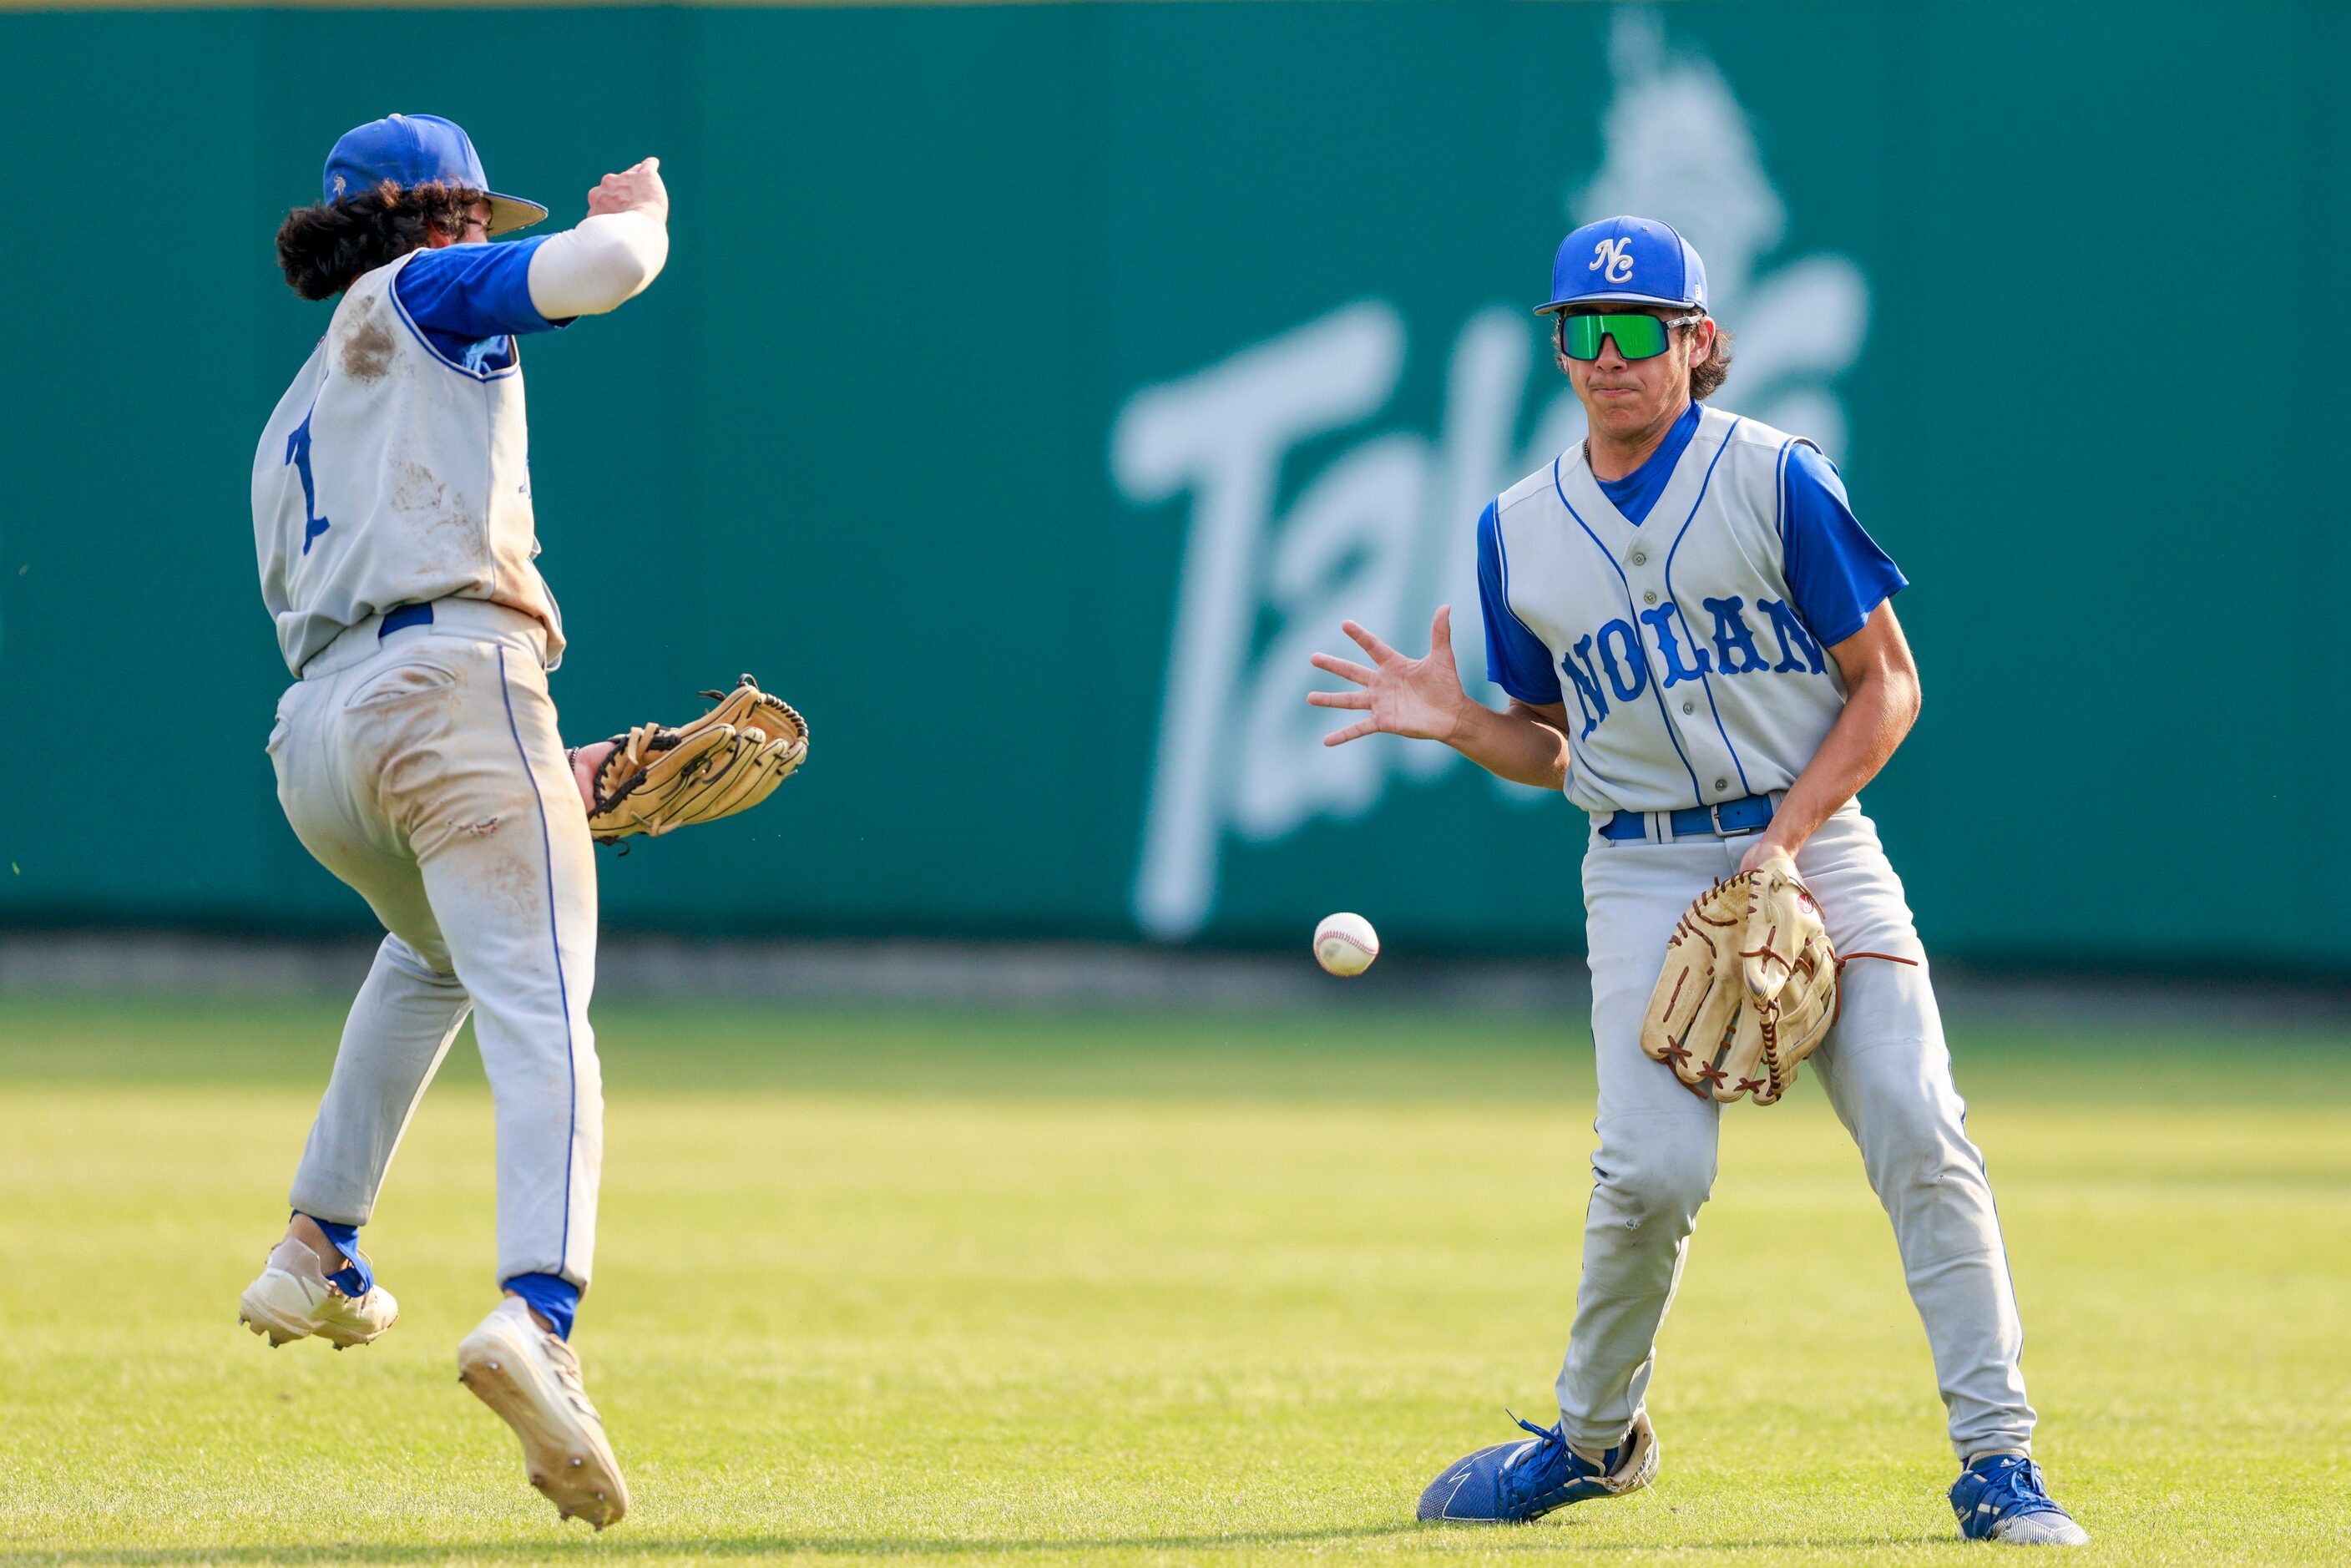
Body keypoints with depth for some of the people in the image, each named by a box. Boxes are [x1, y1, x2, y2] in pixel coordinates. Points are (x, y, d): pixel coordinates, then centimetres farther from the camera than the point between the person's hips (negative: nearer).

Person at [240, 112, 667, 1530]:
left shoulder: (289, 432, 32)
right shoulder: (424, 295, 13)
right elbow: (605, 267, -3)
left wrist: (538, 774, 28)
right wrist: (634, 212, 22)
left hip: (314, 748, 7)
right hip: (454, 691, -7)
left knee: (434, 952, 37)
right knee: (541, 1018, -19)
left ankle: (318, 1258, 33)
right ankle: (538, 1316, -43)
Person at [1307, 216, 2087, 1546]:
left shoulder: (1776, 479, -3)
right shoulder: (1521, 532, 8)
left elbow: (1889, 686, -2)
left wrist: (1785, 836, -13)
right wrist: (1455, 724, -5)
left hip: (1814, 843, -1)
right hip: (1646, 875, 1)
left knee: (1919, 1130, -15)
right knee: (1652, 1166, -16)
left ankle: (1998, 1458, -10)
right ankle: (1597, 1437, 7)